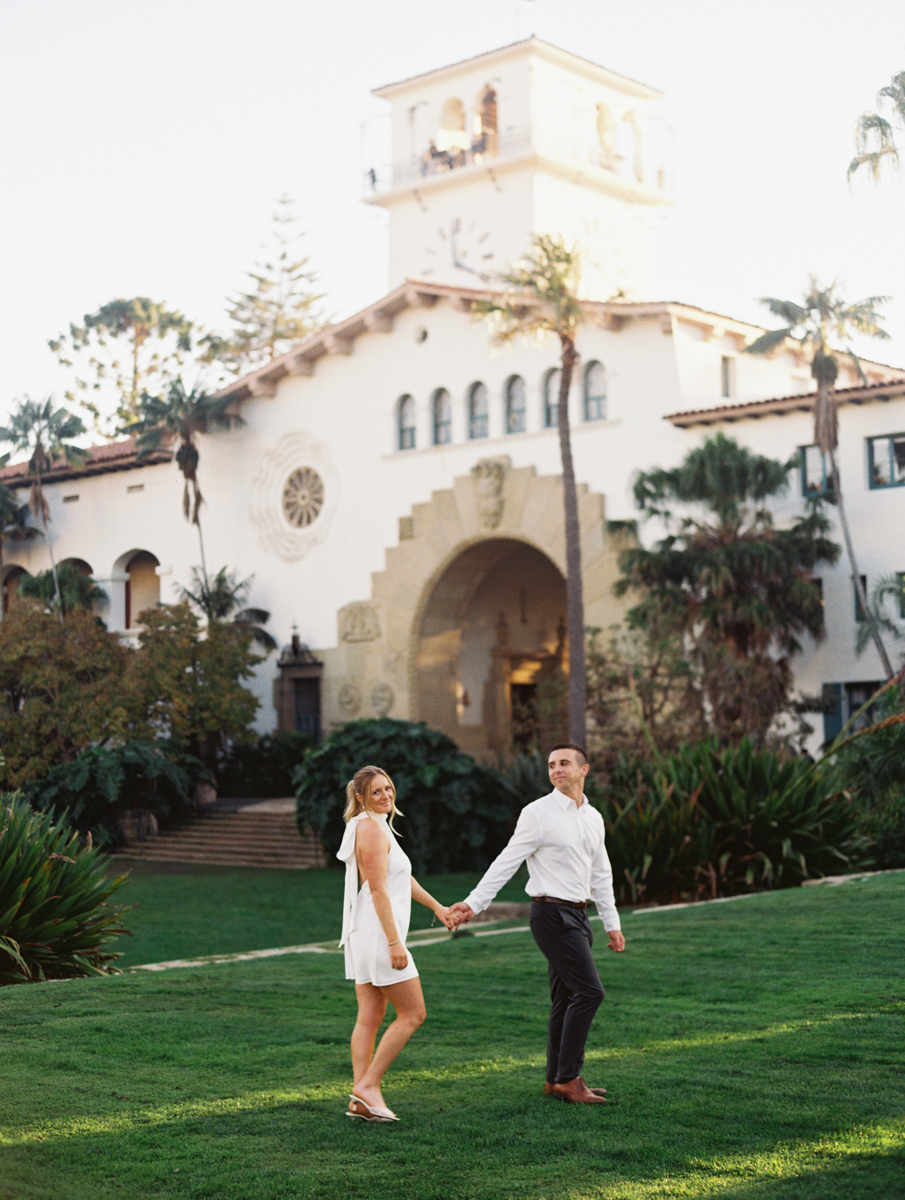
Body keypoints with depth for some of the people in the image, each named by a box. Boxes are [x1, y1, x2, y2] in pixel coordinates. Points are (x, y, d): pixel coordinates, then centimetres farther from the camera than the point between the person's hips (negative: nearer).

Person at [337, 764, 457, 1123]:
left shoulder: (376, 825, 17)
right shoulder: (371, 828, -15)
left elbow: (402, 876, 27)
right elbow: (378, 890, -20)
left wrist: (438, 908, 32)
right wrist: (394, 943, -22)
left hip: (363, 935, 10)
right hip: (377, 933, -10)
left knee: (369, 1018, 8)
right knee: (413, 1013, -3)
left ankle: (361, 1099, 7)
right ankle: (367, 1085, -4)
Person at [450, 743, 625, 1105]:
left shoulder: (593, 817, 13)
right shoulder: (538, 813, -8)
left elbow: (601, 875, 21)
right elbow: (507, 861, -8)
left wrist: (612, 923, 21)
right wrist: (474, 902, -13)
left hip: (577, 915, 7)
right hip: (552, 914, -7)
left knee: (567, 998, 10)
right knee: (589, 991, -13)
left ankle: (556, 1079, 18)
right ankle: (567, 1079, -7)